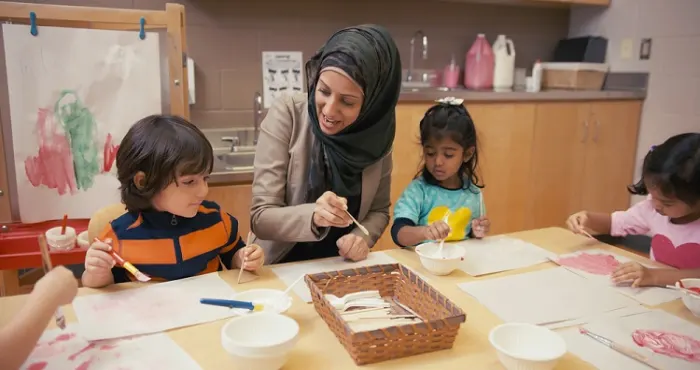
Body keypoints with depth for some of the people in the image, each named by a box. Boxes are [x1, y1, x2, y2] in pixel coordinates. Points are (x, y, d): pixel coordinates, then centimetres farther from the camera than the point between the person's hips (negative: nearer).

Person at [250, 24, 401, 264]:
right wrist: (313, 216, -30)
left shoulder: (377, 132, -7)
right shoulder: (287, 115, -14)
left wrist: (362, 238, -13)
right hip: (283, 269, -2)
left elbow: (379, 210, 5)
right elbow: (260, 217, -14)